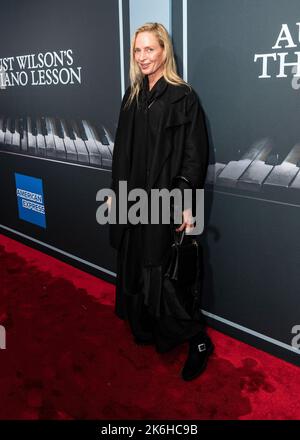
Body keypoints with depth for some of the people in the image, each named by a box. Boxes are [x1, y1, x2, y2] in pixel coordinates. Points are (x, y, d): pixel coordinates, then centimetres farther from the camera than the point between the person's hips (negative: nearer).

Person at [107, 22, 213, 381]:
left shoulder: (183, 97, -9)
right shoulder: (132, 96, 11)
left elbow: (194, 154, -12)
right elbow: (122, 149, 14)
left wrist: (186, 203, -17)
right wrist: (115, 190, 14)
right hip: (132, 197, 7)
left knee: (160, 273, -4)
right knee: (134, 267, 14)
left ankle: (198, 341, 15)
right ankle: (145, 330, 34)